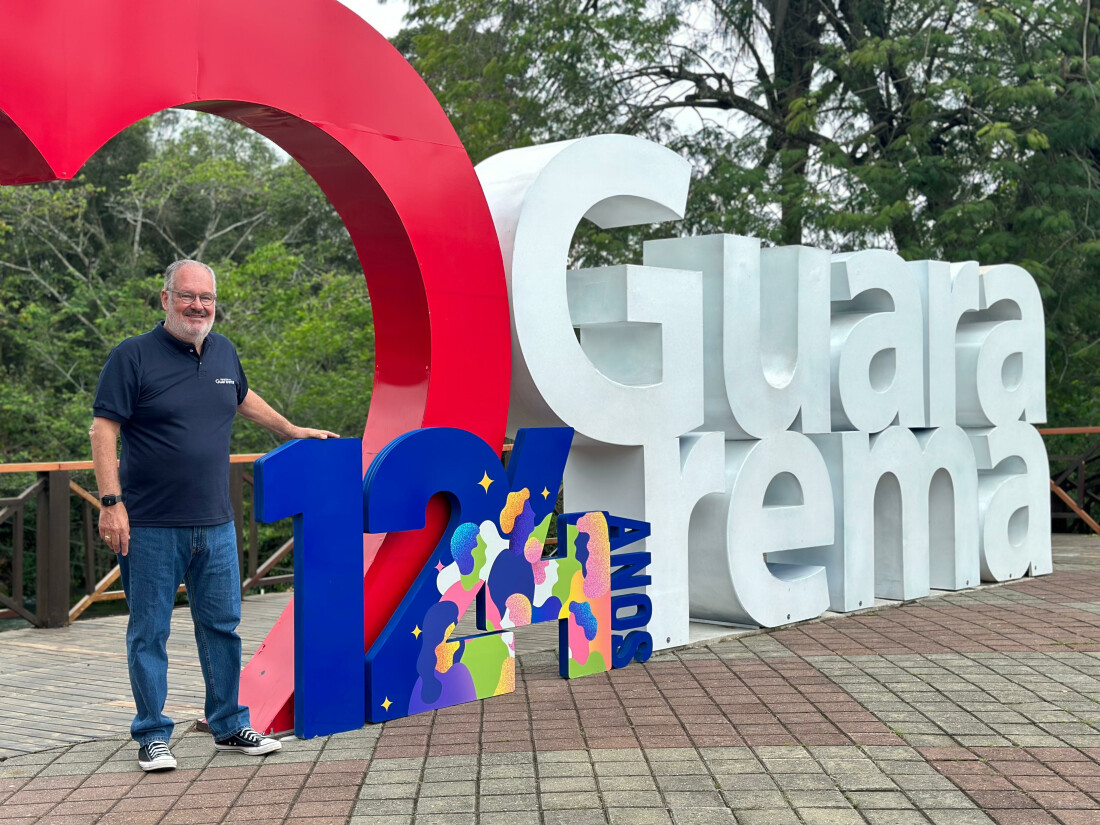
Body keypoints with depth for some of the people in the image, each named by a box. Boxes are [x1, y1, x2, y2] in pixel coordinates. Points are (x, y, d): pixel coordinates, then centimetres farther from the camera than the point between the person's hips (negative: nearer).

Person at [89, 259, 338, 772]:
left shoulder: (223, 352, 11)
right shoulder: (133, 356, -7)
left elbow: (244, 399, 31)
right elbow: (104, 430, -10)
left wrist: (292, 430, 35)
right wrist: (111, 502, -17)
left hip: (215, 525, 5)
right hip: (151, 526, -5)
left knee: (222, 625, 11)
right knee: (149, 631, 3)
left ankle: (229, 726, 23)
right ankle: (152, 735, 15)